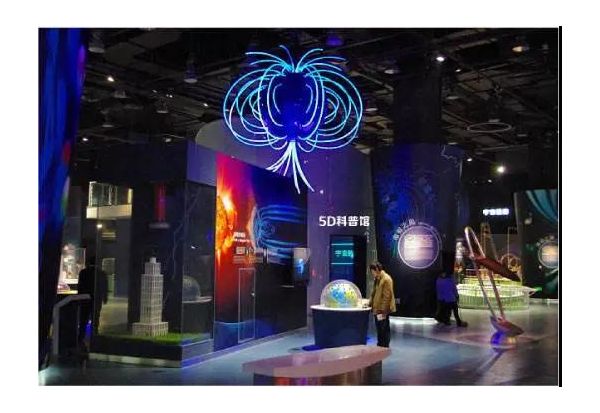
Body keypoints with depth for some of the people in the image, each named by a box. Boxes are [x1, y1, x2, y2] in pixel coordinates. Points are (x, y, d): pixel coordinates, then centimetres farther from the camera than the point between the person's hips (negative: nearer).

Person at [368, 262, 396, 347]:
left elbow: (387, 296, -20)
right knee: (379, 329, 16)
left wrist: (383, 310, -21)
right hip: (377, 309, 9)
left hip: (383, 310, -9)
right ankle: (380, 346, 26)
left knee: (384, 329, 0)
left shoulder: (386, 279, -18)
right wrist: (370, 303, 10)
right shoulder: (376, 279, 12)